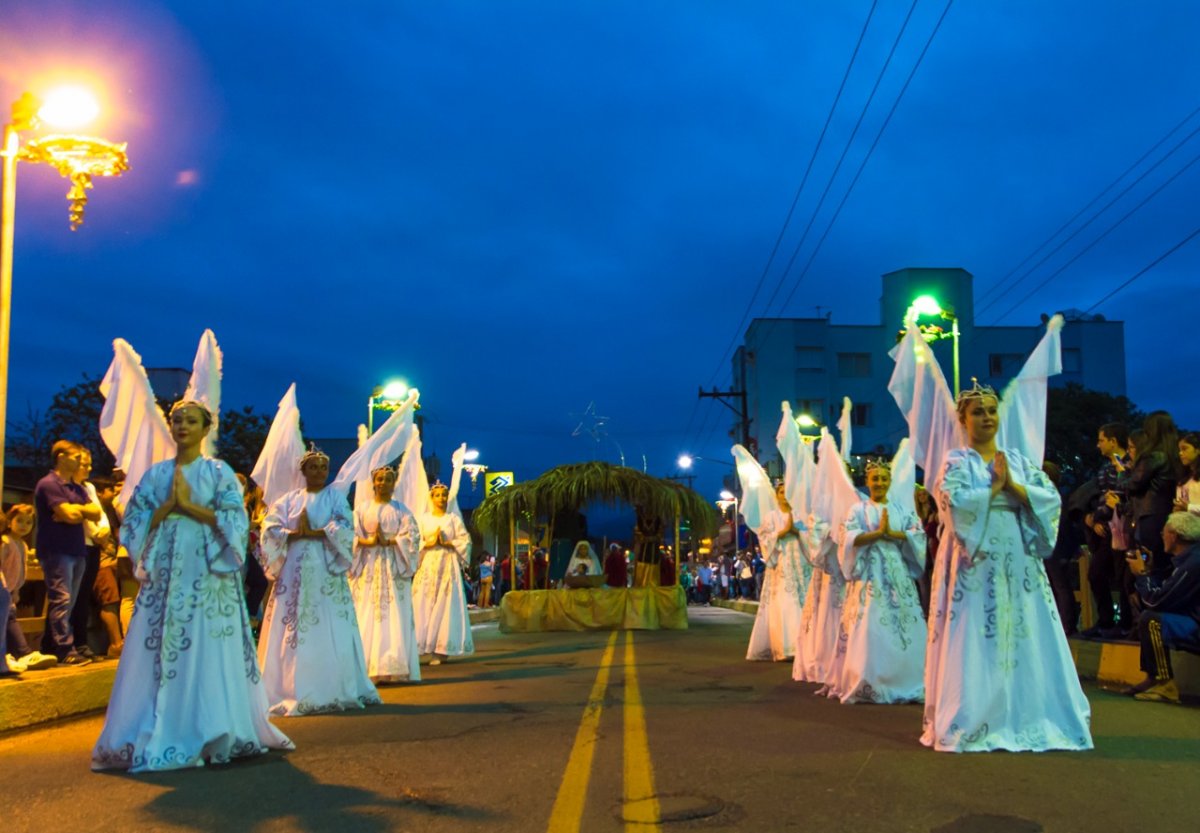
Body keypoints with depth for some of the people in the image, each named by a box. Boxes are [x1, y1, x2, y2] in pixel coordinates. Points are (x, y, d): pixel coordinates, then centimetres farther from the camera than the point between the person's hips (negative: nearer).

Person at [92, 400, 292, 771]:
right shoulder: (156, 473, 13)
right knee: (159, 652, -1)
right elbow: (137, 523, 8)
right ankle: (157, 734, 6)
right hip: (166, 570, 3)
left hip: (207, 572, -2)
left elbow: (232, 521, -4)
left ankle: (213, 734, 4)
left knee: (208, 651, -3)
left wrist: (188, 505, -10)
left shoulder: (218, 472, 6)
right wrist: (169, 503, -7)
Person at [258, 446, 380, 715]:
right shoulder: (290, 499, 13)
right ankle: (294, 691, 3)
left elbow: (344, 528, -7)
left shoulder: (335, 496, 7)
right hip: (295, 570, 2)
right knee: (293, 630, -1)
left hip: (326, 570, -2)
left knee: (329, 632, -4)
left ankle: (334, 690, 0)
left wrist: (312, 533, -12)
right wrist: (294, 534, -13)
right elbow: (270, 527, 1)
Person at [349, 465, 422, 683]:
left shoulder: (400, 509, 9)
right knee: (367, 617, -4)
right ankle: (368, 668, -4)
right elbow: (352, 536, 1)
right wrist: (369, 542, -16)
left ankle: (394, 668, -7)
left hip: (393, 567, -1)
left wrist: (388, 542, -15)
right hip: (368, 566, 1)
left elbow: (412, 535, -2)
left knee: (394, 616, -6)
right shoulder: (362, 509, 11)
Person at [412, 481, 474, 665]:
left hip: (448, 565, -1)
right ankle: (425, 646, -9)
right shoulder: (423, 519, 11)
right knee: (424, 606, -7)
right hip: (428, 565, 1)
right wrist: (430, 543, -11)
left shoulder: (454, 519, 9)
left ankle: (442, 649, -4)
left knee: (445, 606, -5)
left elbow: (465, 540, 2)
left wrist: (447, 543, -8)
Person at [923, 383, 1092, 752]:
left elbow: (1052, 500, 3)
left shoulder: (1019, 460, 14)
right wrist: (994, 486, -7)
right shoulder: (956, 461, 1)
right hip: (974, 566, -4)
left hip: (1018, 564, 5)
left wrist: (1012, 486, -9)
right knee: (975, 647, -4)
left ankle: (1027, 719, 12)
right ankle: (972, 724, 2)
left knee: (1028, 642, 4)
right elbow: (953, 503, -17)